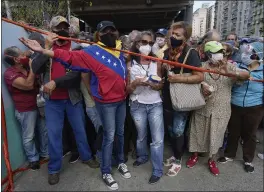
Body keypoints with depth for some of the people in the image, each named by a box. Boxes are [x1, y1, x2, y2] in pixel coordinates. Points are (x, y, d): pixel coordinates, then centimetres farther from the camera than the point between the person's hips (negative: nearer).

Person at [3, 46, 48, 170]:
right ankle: (33, 159, 25)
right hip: (25, 110, -7)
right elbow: (28, 85, -28)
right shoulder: (10, 74, -16)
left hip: (39, 106, 8)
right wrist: (32, 68, -20)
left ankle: (45, 154, 35)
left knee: (44, 131, 17)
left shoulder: (26, 67, 8)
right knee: (29, 136, 6)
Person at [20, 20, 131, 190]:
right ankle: (106, 173, 20)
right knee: (109, 136, 1)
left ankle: (121, 162, 38)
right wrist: (43, 51, -27)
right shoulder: (92, 52, -10)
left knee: (121, 133, 18)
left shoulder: (119, 52, 9)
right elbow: (69, 56, -19)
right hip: (106, 102, -6)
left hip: (122, 100, 7)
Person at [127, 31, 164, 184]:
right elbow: (127, 89, -4)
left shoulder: (157, 63, -2)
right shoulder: (130, 64, -4)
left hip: (155, 105, 0)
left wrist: (152, 84, -21)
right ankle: (142, 157, 45)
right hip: (138, 105, 0)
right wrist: (136, 82, -25)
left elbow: (161, 85, 1)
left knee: (158, 139, 2)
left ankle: (158, 170, 20)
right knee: (141, 136, 18)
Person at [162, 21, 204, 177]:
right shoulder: (168, 52, 8)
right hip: (169, 98, 6)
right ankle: (175, 155, 36)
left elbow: (200, 77, -19)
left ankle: (178, 161, 21)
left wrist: (179, 79, -24)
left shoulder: (191, 53, -13)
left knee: (178, 131, 0)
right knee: (171, 129, 16)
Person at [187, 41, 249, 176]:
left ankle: (212, 161, 38)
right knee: (198, 134, 15)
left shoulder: (229, 66, -4)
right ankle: (194, 155, 41)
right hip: (202, 108, -1)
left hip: (221, 111, 1)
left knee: (216, 137, 15)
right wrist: (201, 86, -24)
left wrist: (229, 72, -33)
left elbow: (246, 75, -16)